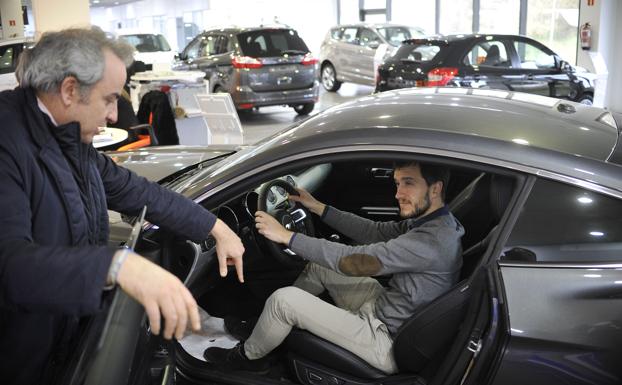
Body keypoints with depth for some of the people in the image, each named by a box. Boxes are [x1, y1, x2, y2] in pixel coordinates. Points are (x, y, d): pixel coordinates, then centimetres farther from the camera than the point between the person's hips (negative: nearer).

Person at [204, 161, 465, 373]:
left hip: (389, 343, -9)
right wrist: (319, 208, 9)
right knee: (319, 265, 16)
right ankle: (269, 323, 30)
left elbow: (351, 261, -28)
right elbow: (375, 232, 10)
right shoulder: (428, 220, 1)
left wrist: (286, 236, -22)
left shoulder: (432, 241, -29)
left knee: (283, 299, -12)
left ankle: (249, 357, 16)